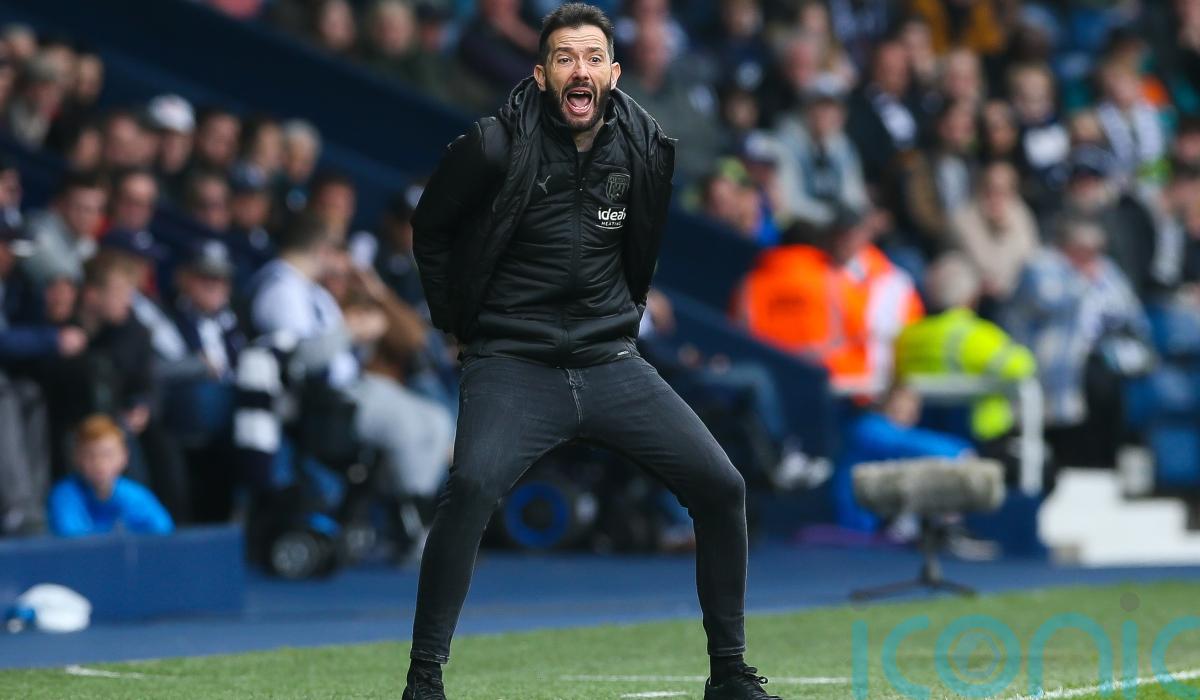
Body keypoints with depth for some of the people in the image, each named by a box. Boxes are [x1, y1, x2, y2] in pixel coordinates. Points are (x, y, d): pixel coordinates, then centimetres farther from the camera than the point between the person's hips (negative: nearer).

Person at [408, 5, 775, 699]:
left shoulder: (645, 149, 1)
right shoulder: (497, 147, -9)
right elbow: (431, 229, 7)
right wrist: (459, 322, 7)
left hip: (612, 364, 4)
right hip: (514, 364, -4)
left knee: (722, 487, -7)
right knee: (473, 486, -31)